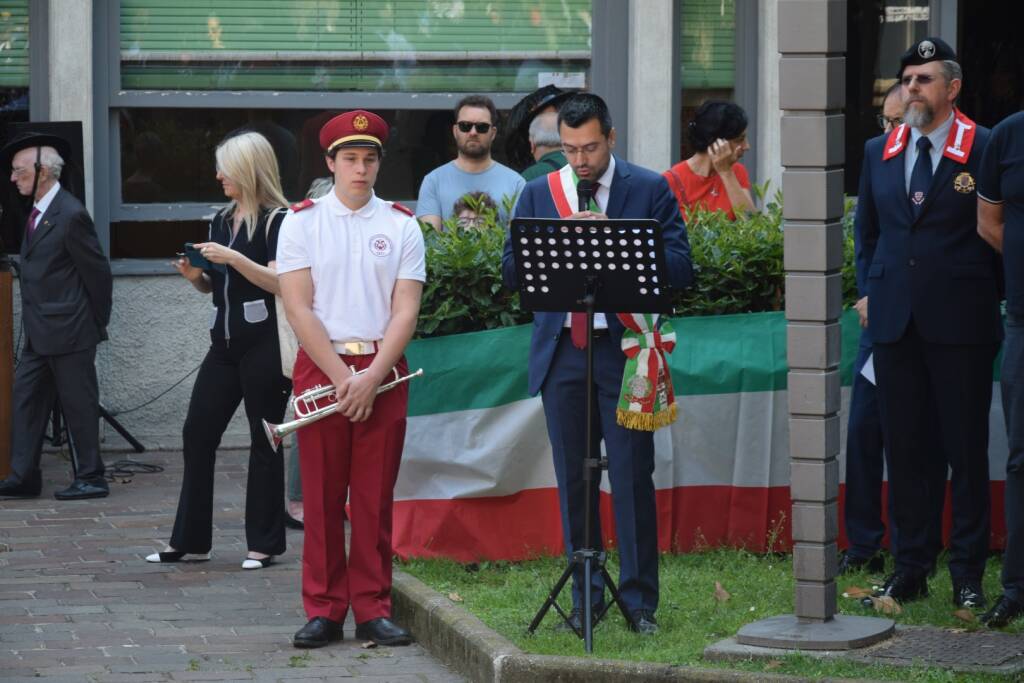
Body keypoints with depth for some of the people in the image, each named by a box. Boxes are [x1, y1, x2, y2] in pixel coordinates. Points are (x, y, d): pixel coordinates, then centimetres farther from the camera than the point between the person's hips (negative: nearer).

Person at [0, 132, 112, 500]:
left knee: (79, 404, 0)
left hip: (69, 332, -9)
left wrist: (97, 322, -5)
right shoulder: (38, 212, 10)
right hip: (41, 332, 9)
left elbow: (98, 271, -13)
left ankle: (91, 479, 8)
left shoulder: (70, 215, -18)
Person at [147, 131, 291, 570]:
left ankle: (264, 543, 6)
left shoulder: (276, 221, -8)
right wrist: (195, 276, 2)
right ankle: (189, 540, 11)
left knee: (264, 441, -1)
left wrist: (232, 258, -22)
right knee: (197, 434, 5)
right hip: (226, 343, 8)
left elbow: (280, 282, -17)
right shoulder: (222, 220, 15)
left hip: (264, 344, -8)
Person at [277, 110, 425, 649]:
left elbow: (405, 311, 0)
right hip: (319, 369, -1)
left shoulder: (401, 224, 6)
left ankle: (373, 610, 7)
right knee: (322, 498, 1)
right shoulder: (301, 222, 3)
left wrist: (373, 376, -12)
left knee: (375, 498, 2)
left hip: (383, 372, 1)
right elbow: (299, 309, -3)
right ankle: (324, 612, 6)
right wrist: (342, 377, -11)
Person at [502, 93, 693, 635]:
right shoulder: (538, 194, 10)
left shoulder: (650, 190, 3)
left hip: (623, 350, -3)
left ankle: (639, 599, 6)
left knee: (632, 476, -2)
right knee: (573, 478, 7)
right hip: (560, 352, 3)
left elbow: (680, 269, -6)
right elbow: (511, 272, 3)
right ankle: (586, 596, 15)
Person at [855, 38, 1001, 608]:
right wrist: (873, 293, 13)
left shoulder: (985, 150, -4)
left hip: (961, 324, -4)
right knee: (904, 448, 7)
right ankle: (911, 569, 14)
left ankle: (969, 575, 6)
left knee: (967, 448, 0)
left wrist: (988, 298, -1)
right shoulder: (879, 153, 11)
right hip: (895, 322, 4)